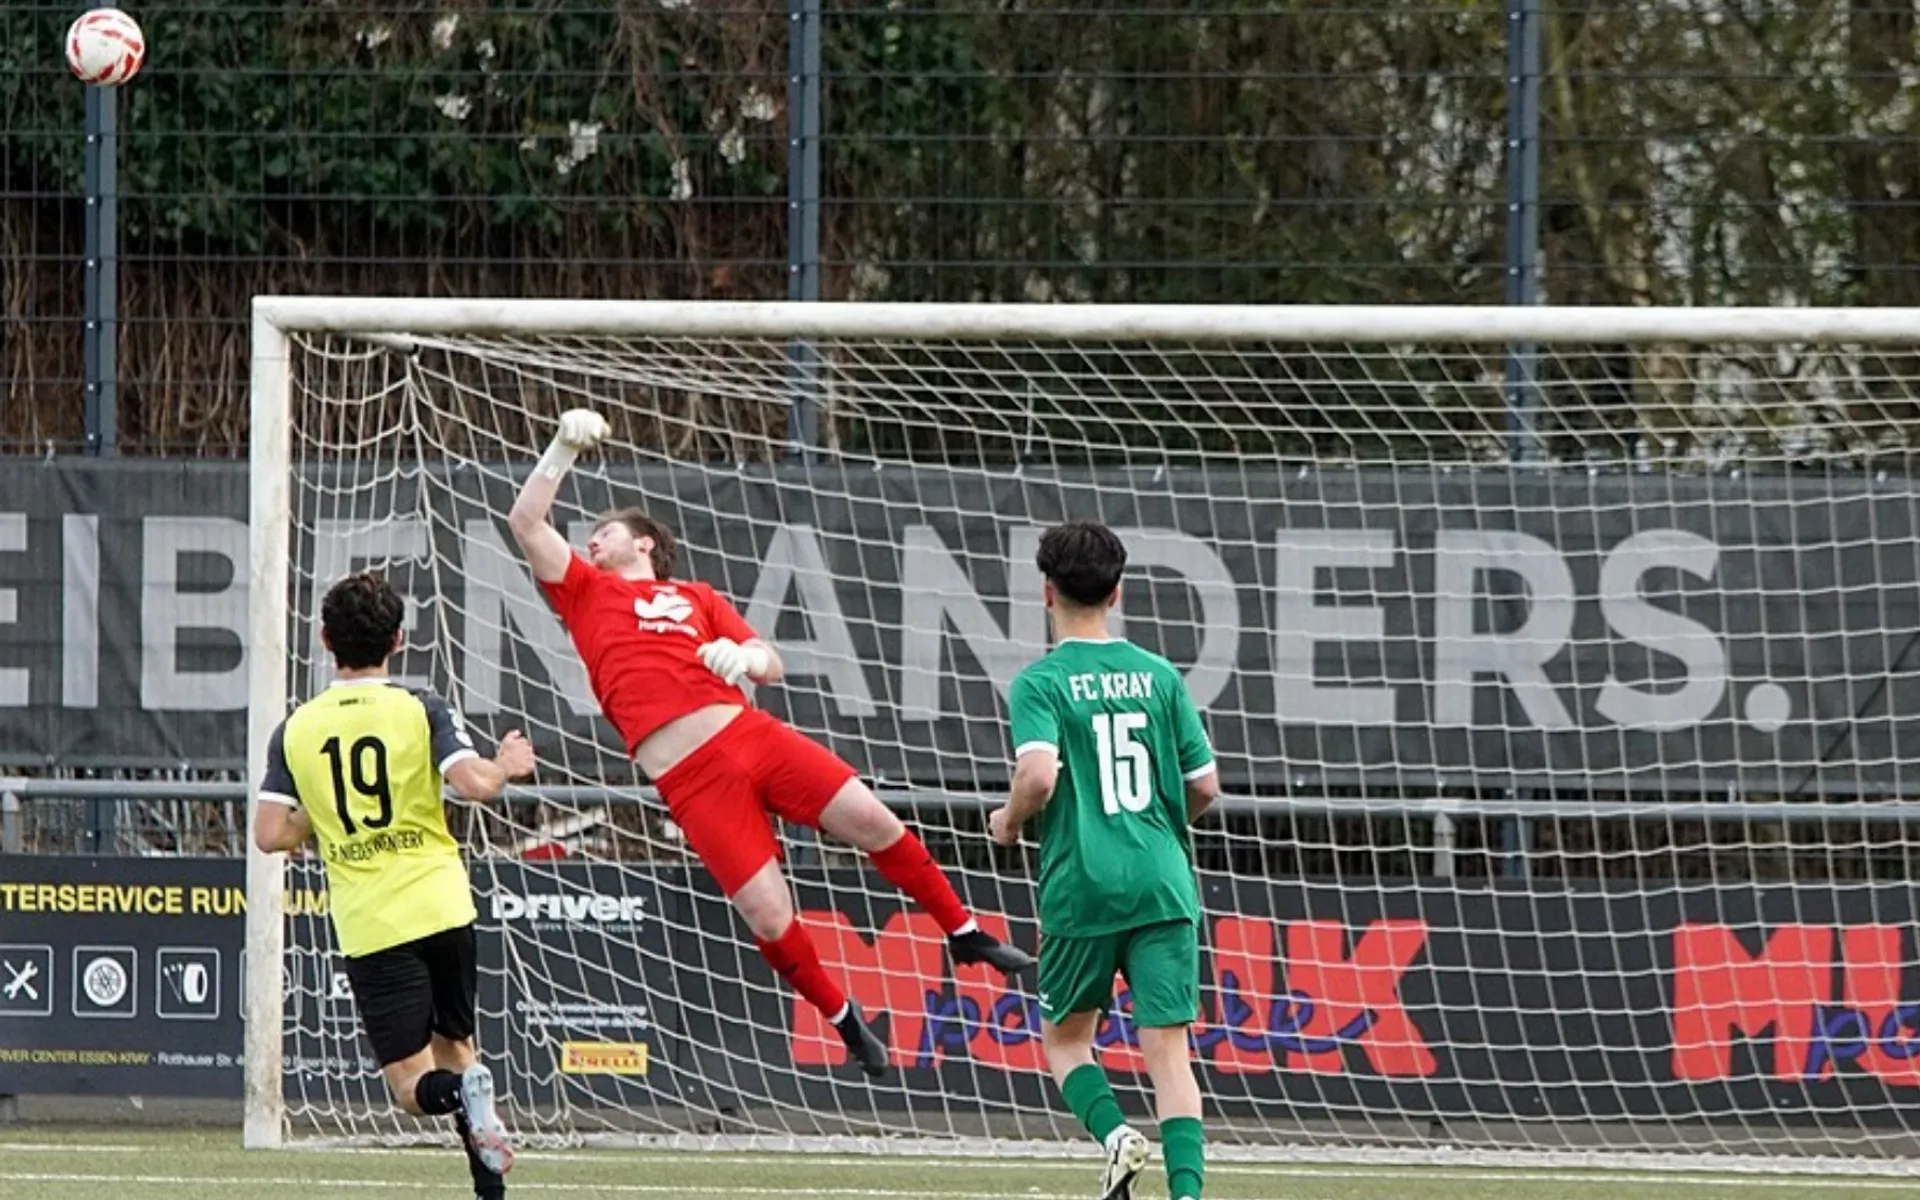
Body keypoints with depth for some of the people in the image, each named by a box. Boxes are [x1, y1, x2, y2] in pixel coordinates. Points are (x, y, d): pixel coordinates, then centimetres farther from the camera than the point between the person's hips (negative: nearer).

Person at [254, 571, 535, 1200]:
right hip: (442, 907, 1)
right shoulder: (419, 708, -3)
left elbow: (270, 835, -3)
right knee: (454, 1046, 20)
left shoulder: (296, 730, 2)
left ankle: (459, 1092, -32)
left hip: (369, 927, -1)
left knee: (413, 1084, 4)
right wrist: (506, 765, 8)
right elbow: (474, 783, -14)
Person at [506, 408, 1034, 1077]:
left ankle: (965, 935, 13)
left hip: (746, 731, 3)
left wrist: (745, 657, -6)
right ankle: (842, 1018, 12)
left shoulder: (694, 598, 23)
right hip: (690, 778, -3)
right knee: (768, 917, -11)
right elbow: (526, 521, 7)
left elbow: (771, 665, 17)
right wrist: (564, 448, 2)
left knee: (872, 820, -7)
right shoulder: (586, 591, 17)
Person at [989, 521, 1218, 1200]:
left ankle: (1114, 1132, -11)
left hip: (1081, 888, -2)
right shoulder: (1159, 676, 8)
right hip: (1163, 885, 2)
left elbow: (1038, 776, -19)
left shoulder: (1040, 684, -3)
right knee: (1167, 1048, -1)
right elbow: (1205, 786, 10)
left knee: (1064, 1038, 16)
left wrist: (1009, 822, 2)